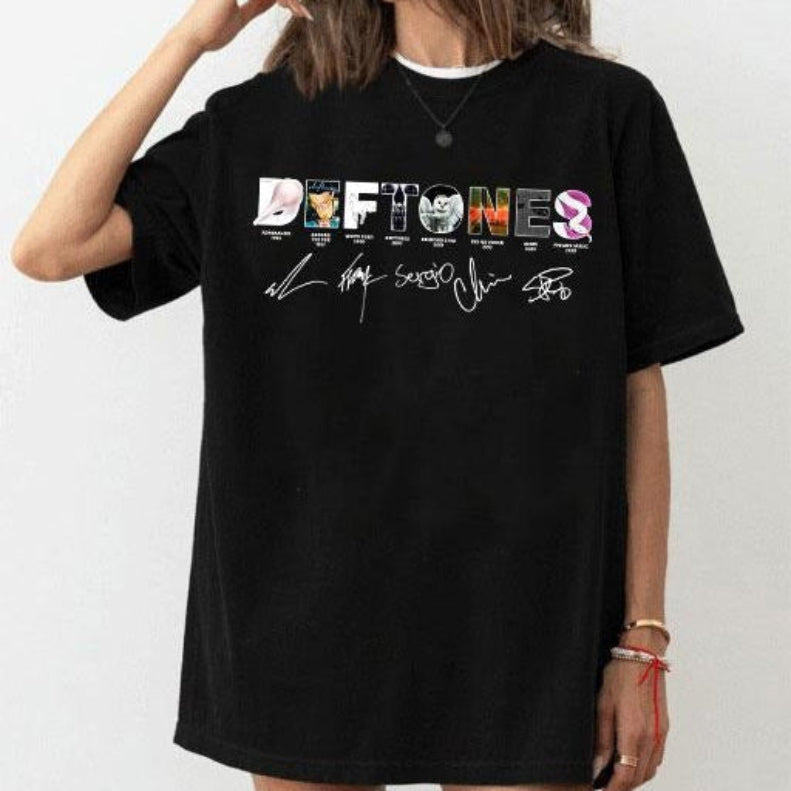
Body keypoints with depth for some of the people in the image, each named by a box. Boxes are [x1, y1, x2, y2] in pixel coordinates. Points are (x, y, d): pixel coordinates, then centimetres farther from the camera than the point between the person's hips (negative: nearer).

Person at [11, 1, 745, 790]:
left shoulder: (608, 110, -1)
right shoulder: (262, 118, 2)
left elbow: (639, 382, 0)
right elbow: (49, 248, -5)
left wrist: (642, 640, -1)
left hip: (526, 635, -1)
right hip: (302, 633, 1)